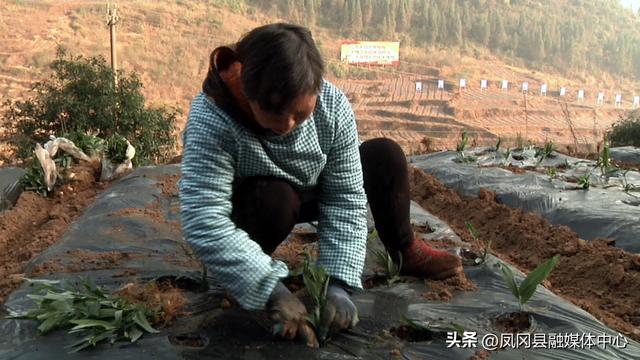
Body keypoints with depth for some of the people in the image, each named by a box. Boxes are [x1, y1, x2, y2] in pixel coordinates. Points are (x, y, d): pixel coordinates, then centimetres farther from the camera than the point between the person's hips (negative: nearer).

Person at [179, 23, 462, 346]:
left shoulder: (332, 105, -26)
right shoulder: (212, 119, -38)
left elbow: (345, 198, -24)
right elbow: (204, 223, -44)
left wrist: (338, 281, -33)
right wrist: (272, 291, -49)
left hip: (307, 192, 4)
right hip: (248, 207, -4)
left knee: (384, 156, -8)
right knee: (275, 199, -38)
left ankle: (405, 252, 11)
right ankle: (238, 274, -9)